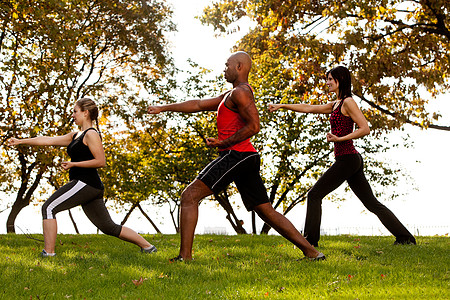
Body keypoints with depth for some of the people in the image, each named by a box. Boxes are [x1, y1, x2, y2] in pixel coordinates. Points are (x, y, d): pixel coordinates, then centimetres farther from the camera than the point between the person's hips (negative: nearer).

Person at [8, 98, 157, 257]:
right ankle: (147, 246, 12)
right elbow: (48, 140, 21)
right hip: (92, 187, 9)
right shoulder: (75, 136, 22)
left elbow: (101, 161, -14)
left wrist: (73, 164, -13)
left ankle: (48, 252, -8)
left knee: (48, 208, -7)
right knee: (109, 227, 9)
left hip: (85, 183, -9)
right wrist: (20, 141, 19)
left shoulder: (91, 134, -6)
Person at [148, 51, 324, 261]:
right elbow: (199, 105, 29)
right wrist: (164, 108, 30)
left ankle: (185, 256, -15)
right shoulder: (231, 94, 25)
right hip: (246, 158, 10)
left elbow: (254, 126, -17)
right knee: (267, 211, 9)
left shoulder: (240, 92, -6)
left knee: (189, 196, -9)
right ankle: (311, 252, 6)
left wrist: (223, 143, -14)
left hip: (235, 155, -10)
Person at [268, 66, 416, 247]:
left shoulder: (348, 102, -9)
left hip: (347, 159, -9)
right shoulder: (335, 105, 19)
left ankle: (310, 239, 2)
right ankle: (405, 237, 9)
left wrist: (339, 139, -18)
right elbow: (308, 108, 25)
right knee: (372, 203, 9)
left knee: (315, 195, -2)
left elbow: (365, 129, -16)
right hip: (353, 160, 9)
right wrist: (282, 106, 24)